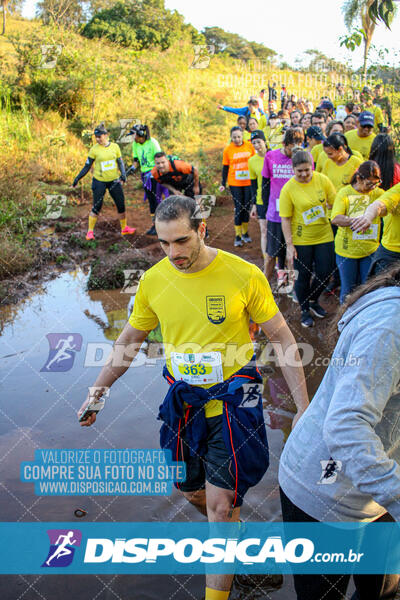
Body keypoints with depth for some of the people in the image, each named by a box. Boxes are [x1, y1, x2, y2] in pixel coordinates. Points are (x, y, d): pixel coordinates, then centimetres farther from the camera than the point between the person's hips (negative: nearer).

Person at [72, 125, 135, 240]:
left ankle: (124, 228, 25)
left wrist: (123, 173, -9)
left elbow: (120, 162, 8)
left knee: (121, 205, 8)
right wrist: (77, 178, -5)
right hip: (99, 181, -3)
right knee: (96, 207, -2)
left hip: (114, 180, 3)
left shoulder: (115, 146, -1)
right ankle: (90, 231, 11)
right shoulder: (94, 149, -7)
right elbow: (87, 166, -1)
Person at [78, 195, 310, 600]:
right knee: (191, 490, 19)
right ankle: (232, 530, 51)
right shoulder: (153, 281, -6)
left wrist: (303, 407, -8)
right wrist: (98, 391, 9)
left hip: (233, 401, -4)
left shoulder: (244, 275, -16)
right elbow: (129, 341, 9)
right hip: (183, 401, 4)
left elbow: (282, 339, -6)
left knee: (220, 502, -5)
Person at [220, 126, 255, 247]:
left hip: (248, 182, 2)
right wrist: (223, 184, 0)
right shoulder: (228, 149, -3)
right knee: (238, 208, -1)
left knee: (246, 207, 9)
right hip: (234, 183, -2)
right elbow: (225, 167, 3)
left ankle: (245, 233, 24)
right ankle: (238, 236, 5)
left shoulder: (249, 146, -1)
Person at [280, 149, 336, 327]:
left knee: (325, 273, 8)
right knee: (303, 276, 6)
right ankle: (305, 310, 27)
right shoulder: (288, 189, -13)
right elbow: (285, 219, -12)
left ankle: (313, 301, 36)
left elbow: (334, 203, 6)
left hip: (324, 236, 3)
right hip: (301, 240, -3)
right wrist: (289, 245, -15)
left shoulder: (322, 180, -5)